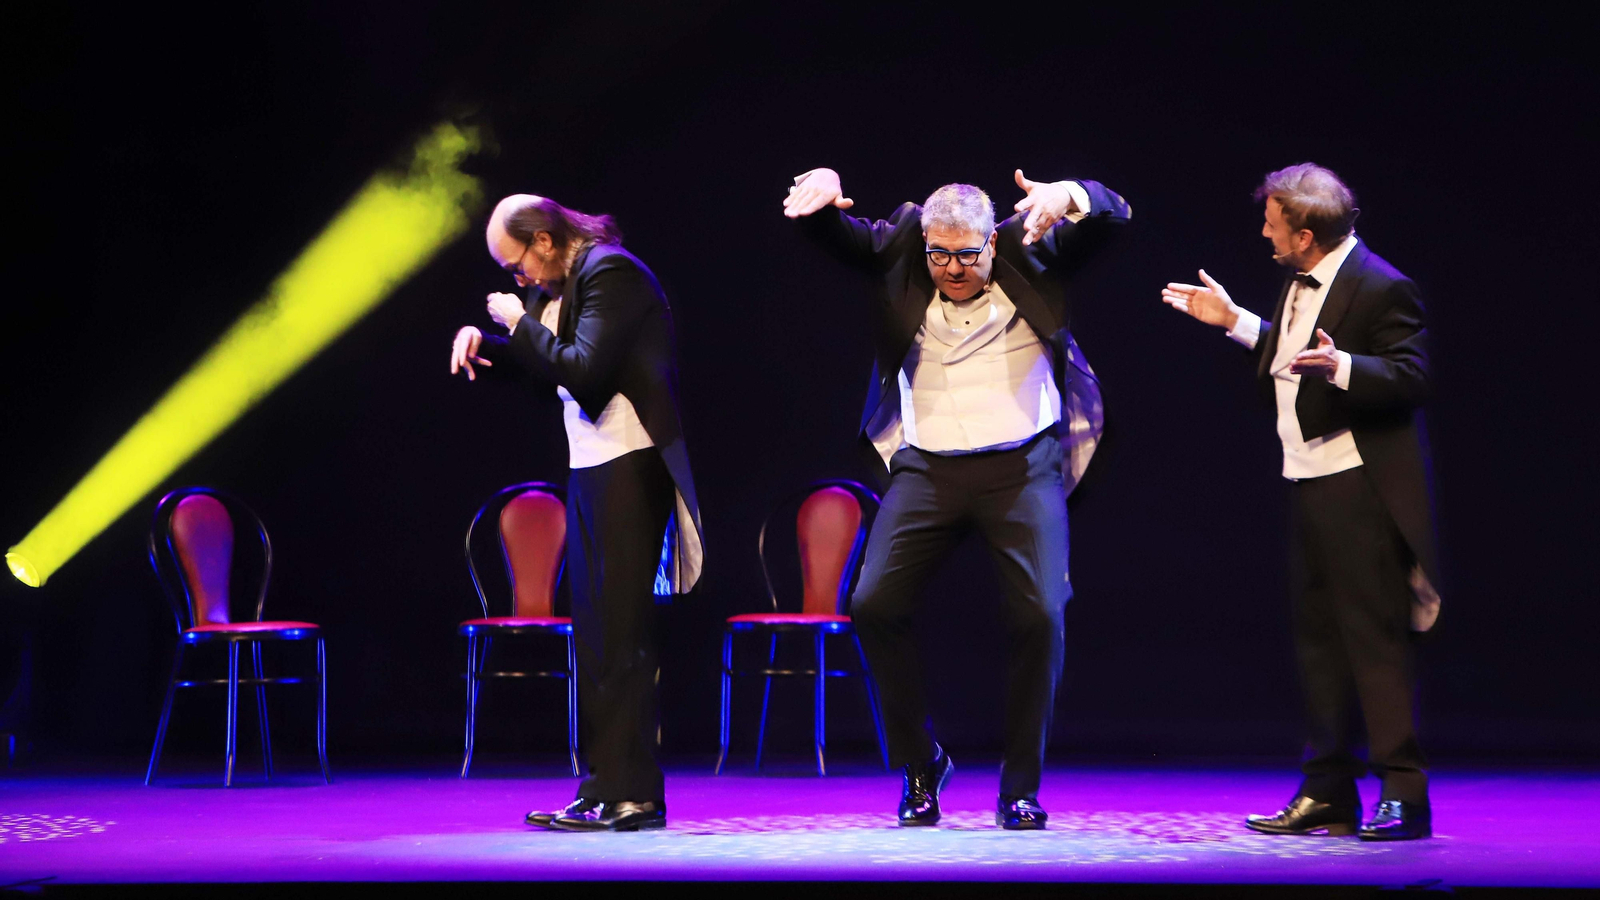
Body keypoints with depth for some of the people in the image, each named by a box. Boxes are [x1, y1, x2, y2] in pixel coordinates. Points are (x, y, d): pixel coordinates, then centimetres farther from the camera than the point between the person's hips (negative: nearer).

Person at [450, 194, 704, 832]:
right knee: (594, 634, 11)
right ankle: (604, 789, 16)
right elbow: (544, 362, 29)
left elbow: (586, 370, -23)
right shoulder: (560, 286, 15)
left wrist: (522, 324, -11)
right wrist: (483, 341, 11)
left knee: (620, 631, -10)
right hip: (589, 470, 10)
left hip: (629, 468, -10)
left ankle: (630, 796, -8)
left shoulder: (610, 272, -13)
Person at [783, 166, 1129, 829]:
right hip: (928, 469, 2)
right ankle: (920, 765, 10)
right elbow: (834, 233, -3)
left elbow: (1110, 217, -8)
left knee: (1039, 614, -12)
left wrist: (1069, 197, -32)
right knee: (873, 607, -9)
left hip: (1022, 468, -2)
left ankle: (1020, 790, 4)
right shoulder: (898, 256, 3)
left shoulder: (1031, 250, -1)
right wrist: (823, 190, -27)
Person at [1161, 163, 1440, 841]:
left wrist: (1340, 367, -35)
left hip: (1361, 487, -9)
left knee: (1374, 637, -7)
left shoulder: (1380, 288, -15)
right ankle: (1329, 793, 19)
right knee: (1318, 637, 12)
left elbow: (1411, 378, -21)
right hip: (1309, 482, 9)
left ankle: (1404, 794, -2)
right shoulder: (1302, 284, 12)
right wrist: (1235, 323, 22)